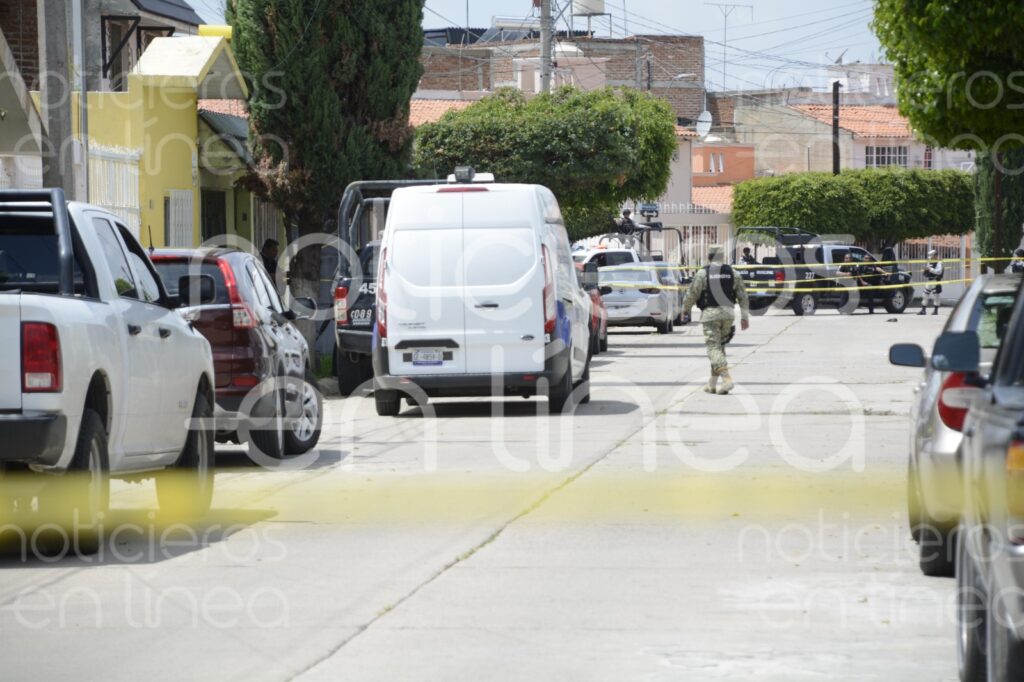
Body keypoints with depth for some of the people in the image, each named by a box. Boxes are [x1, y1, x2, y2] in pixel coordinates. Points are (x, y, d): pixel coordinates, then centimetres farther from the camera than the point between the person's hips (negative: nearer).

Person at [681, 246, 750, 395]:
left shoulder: (703, 273, -6)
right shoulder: (732, 272, 7)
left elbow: (692, 293, -4)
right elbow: (743, 295, 7)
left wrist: (685, 309, 13)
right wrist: (745, 316, 13)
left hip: (710, 313, -5)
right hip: (728, 313, 5)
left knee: (714, 348, -6)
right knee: (720, 347, 16)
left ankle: (726, 379, -24)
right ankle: (712, 384, 21)